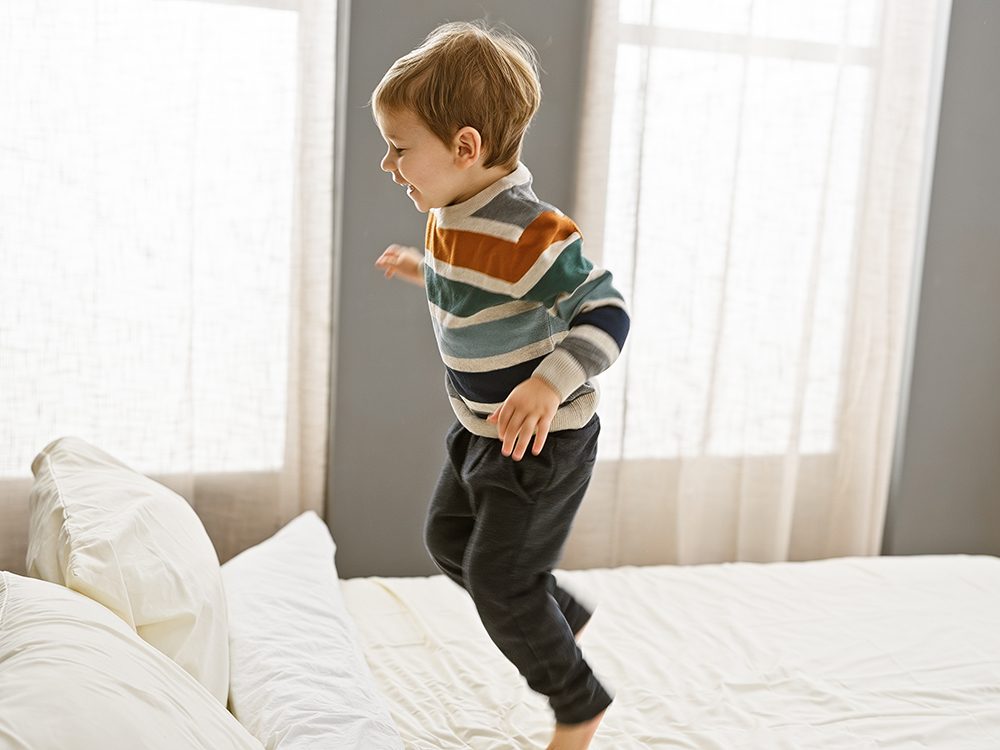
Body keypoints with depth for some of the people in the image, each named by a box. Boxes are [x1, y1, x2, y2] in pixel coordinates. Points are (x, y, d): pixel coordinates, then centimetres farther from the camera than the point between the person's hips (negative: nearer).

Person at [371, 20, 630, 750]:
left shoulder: (530, 233, -30)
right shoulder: (454, 217, 0)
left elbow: (606, 313, -31)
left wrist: (549, 384, -42)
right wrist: (426, 271, 21)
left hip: (545, 441, -10)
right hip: (483, 429, 10)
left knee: (497, 579, -1)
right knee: (448, 538, 21)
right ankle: (562, 618, 41)